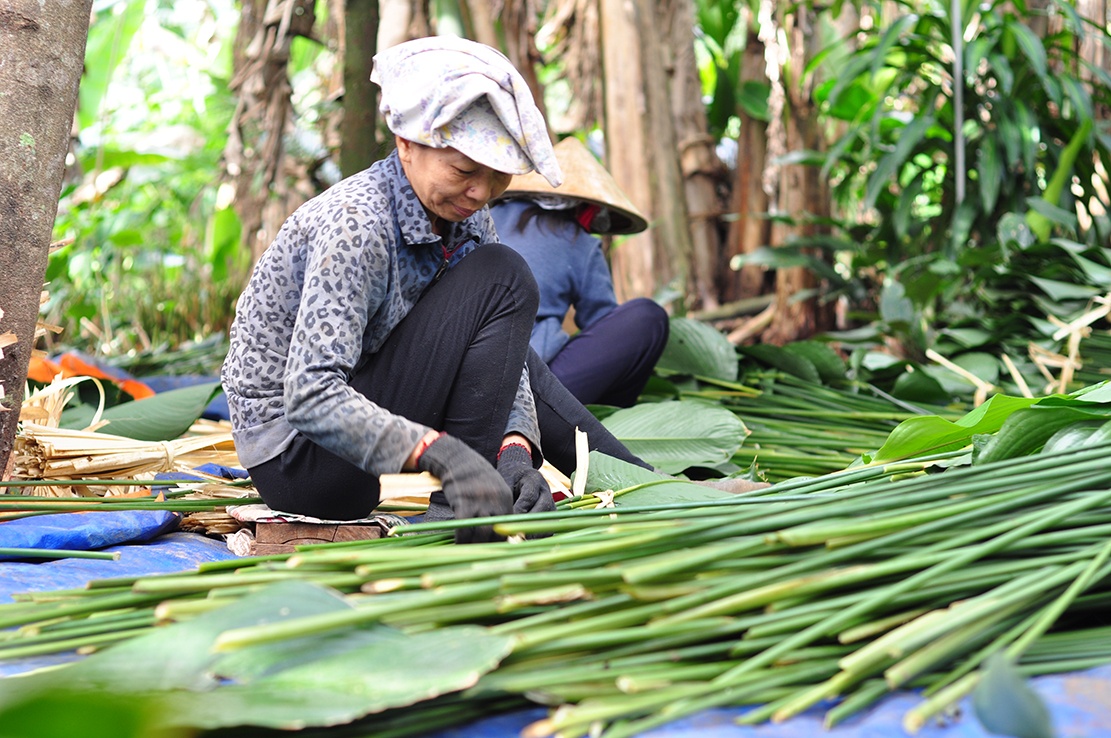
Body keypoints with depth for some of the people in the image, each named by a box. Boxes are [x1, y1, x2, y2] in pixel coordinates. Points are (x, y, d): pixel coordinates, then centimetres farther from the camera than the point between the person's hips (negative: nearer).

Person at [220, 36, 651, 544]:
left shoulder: (467, 222, 0)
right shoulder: (356, 223, -25)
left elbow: (503, 360, -1)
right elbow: (309, 397, -34)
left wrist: (516, 446, -21)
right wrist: (443, 452, -44)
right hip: (296, 455, -8)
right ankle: (456, 517, -17)